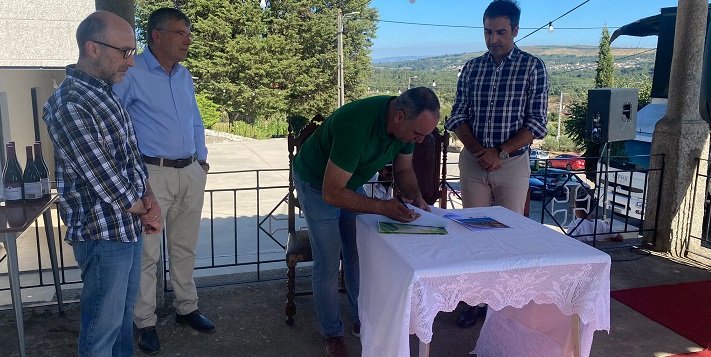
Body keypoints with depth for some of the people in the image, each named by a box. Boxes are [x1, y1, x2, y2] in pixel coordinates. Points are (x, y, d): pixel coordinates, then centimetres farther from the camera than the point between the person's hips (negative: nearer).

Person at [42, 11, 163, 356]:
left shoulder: (106, 93, 7)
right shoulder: (67, 105, -21)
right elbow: (104, 178, -21)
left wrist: (150, 199, -3)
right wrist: (144, 213, -7)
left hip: (130, 226, 8)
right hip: (102, 234, -8)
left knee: (125, 313, 22)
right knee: (104, 323, 8)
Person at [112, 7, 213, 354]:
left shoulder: (184, 75, 12)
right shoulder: (131, 73, -10)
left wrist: (202, 158, 16)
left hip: (191, 174, 6)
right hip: (153, 174, -6)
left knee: (185, 248, 16)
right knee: (147, 253, 2)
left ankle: (187, 308, 30)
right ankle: (145, 323, 17)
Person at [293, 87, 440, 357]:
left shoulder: (407, 123, -18)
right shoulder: (356, 127, -42)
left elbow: (403, 170, -1)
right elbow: (332, 193, -37)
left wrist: (415, 196, -21)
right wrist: (382, 207, -38)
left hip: (351, 181, 7)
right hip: (317, 183, -6)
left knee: (359, 255, 11)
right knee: (328, 264, -1)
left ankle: (363, 321, 29)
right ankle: (331, 333, 17)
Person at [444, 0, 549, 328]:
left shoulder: (532, 67, -3)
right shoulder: (471, 68, 6)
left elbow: (537, 123, -6)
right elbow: (457, 117, 5)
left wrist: (500, 152, -15)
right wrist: (477, 150, -11)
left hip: (512, 163, -3)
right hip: (473, 161, 3)